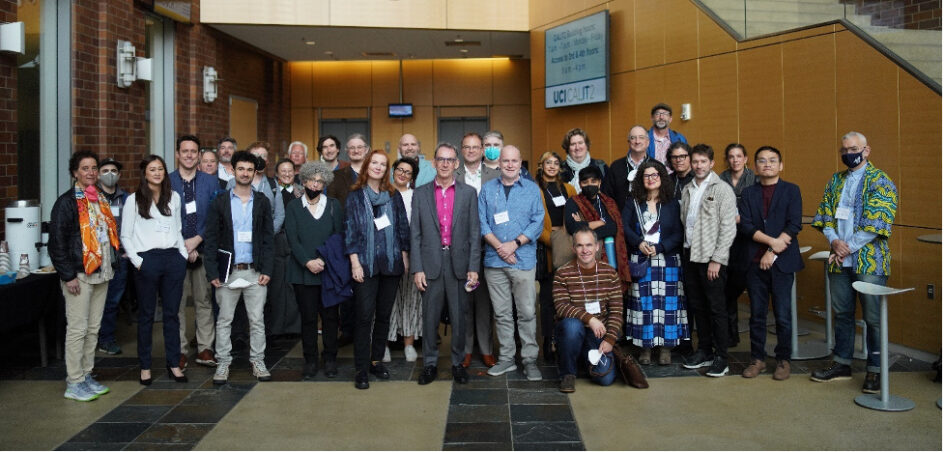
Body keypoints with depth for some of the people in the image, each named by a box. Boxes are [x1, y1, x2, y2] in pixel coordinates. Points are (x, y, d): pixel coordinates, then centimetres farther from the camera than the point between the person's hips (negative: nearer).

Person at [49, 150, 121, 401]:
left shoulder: (100, 200, 14)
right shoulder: (67, 202, -9)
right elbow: (56, 241, -13)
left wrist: (109, 265, 13)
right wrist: (68, 276, -16)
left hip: (100, 273, 7)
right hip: (79, 275, -7)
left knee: (93, 328, 12)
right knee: (78, 329, -4)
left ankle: (86, 376, 22)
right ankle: (74, 383, 4)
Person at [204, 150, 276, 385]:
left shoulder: (262, 201, 7)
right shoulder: (220, 201, 3)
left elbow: (268, 238, 5)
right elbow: (211, 239, 1)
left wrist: (267, 270, -3)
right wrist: (212, 272, -6)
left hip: (254, 271, 1)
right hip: (228, 271, 0)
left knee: (257, 320, 5)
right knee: (224, 320, 6)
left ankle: (258, 361, 15)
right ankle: (223, 363, 15)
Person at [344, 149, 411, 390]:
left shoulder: (394, 196, 9)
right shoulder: (355, 196, 2)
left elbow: (403, 227, 11)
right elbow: (350, 230, -1)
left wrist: (404, 258, 6)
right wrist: (355, 262, -8)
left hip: (391, 263, 3)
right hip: (366, 264, -3)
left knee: (384, 315, 9)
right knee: (364, 316, -5)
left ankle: (376, 360, 22)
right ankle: (361, 369, 1)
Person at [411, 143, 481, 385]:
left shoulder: (469, 193, 5)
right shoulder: (421, 194, 6)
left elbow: (474, 233, 2)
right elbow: (415, 234, 3)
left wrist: (473, 268, -4)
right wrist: (417, 269, -4)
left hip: (459, 264, 0)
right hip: (431, 265, 0)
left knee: (459, 318, 7)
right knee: (429, 317, 6)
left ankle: (458, 362, 21)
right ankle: (430, 363, 19)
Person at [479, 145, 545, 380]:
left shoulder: (532, 189, 5)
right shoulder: (487, 189, 9)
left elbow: (538, 222, -1)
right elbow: (482, 222, 3)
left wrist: (514, 244, -11)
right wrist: (500, 247, -9)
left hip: (524, 260, -2)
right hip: (494, 261, 2)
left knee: (527, 312, -2)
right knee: (501, 313, 8)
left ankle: (530, 359, 6)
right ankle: (506, 358, 16)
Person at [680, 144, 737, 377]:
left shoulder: (722, 189, -6)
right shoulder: (687, 190, 12)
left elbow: (728, 229, -10)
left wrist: (716, 260, -14)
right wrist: (686, 249, 6)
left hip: (711, 258, -6)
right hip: (691, 255, 6)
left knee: (716, 308, -2)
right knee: (698, 306, 12)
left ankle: (721, 357, 6)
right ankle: (704, 351, 23)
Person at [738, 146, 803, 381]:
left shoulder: (791, 190, 3)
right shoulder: (748, 193, 9)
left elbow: (794, 225, -6)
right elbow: (744, 225, -2)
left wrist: (772, 252, -11)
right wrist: (771, 240, -14)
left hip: (782, 262, -2)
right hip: (755, 262, 2)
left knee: (783, 315, 1)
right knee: (757, 314, 7)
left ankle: (783, 359, 14)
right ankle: (757, 359, 16)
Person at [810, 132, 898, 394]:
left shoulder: (880, 182, -6)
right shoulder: (835, 181, 12)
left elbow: (877, 224, -14)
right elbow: (824, 215, 10)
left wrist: (848, 248, -14)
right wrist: (834, 241, -9)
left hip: (870, 261, -5)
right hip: (839, 261, 5)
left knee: (873, 317, 1)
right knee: (842, 313, 13)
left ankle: (875, 370, 12)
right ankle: (842, 364, 24)